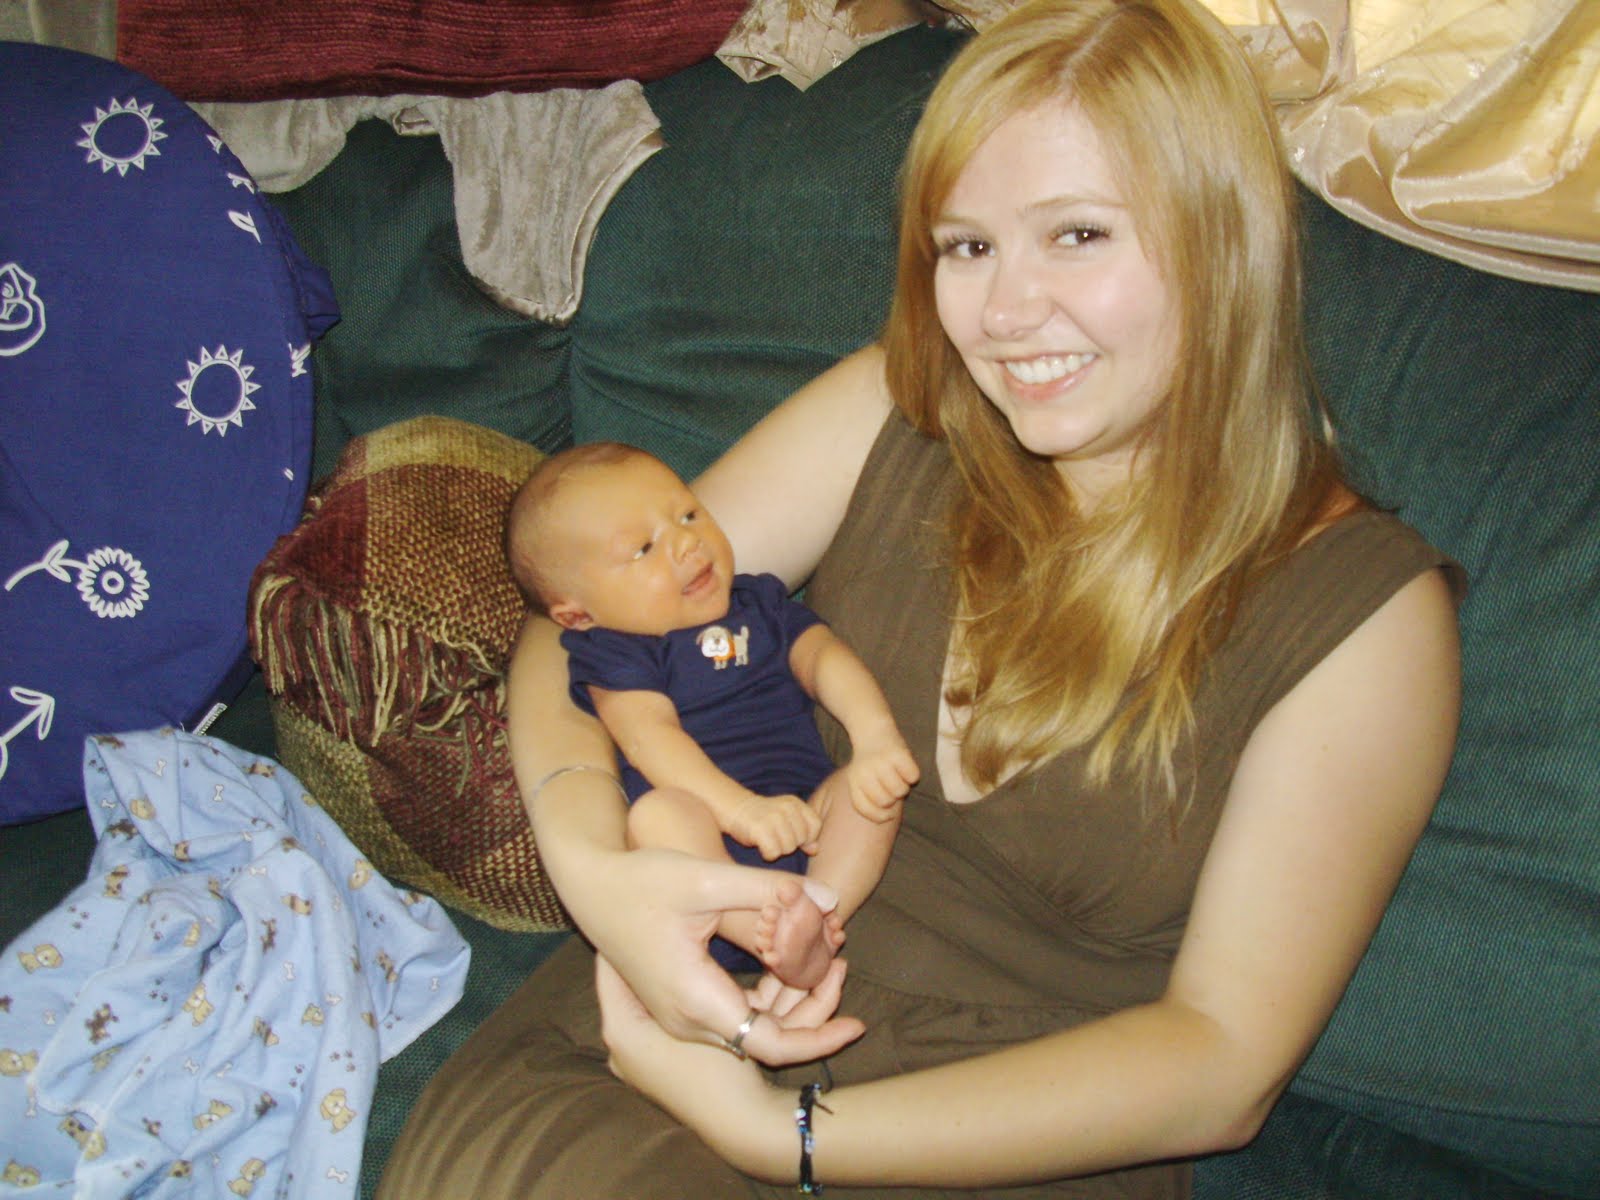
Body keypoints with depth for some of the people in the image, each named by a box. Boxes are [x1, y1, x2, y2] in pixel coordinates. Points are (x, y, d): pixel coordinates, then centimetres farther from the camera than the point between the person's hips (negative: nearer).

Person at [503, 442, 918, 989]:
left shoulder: (760, 602, 23)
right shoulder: (611, 654, 6)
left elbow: (826, 656, 5)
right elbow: (649, 736, -12)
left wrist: (876, 734, -18)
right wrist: (740, 809, -31)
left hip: (807, 820, 5)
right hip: (704, 842, -4)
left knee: (876, 783, -20)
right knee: (657, 812, -34)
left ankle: (817, 914, -33)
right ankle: (767, 936, -44)